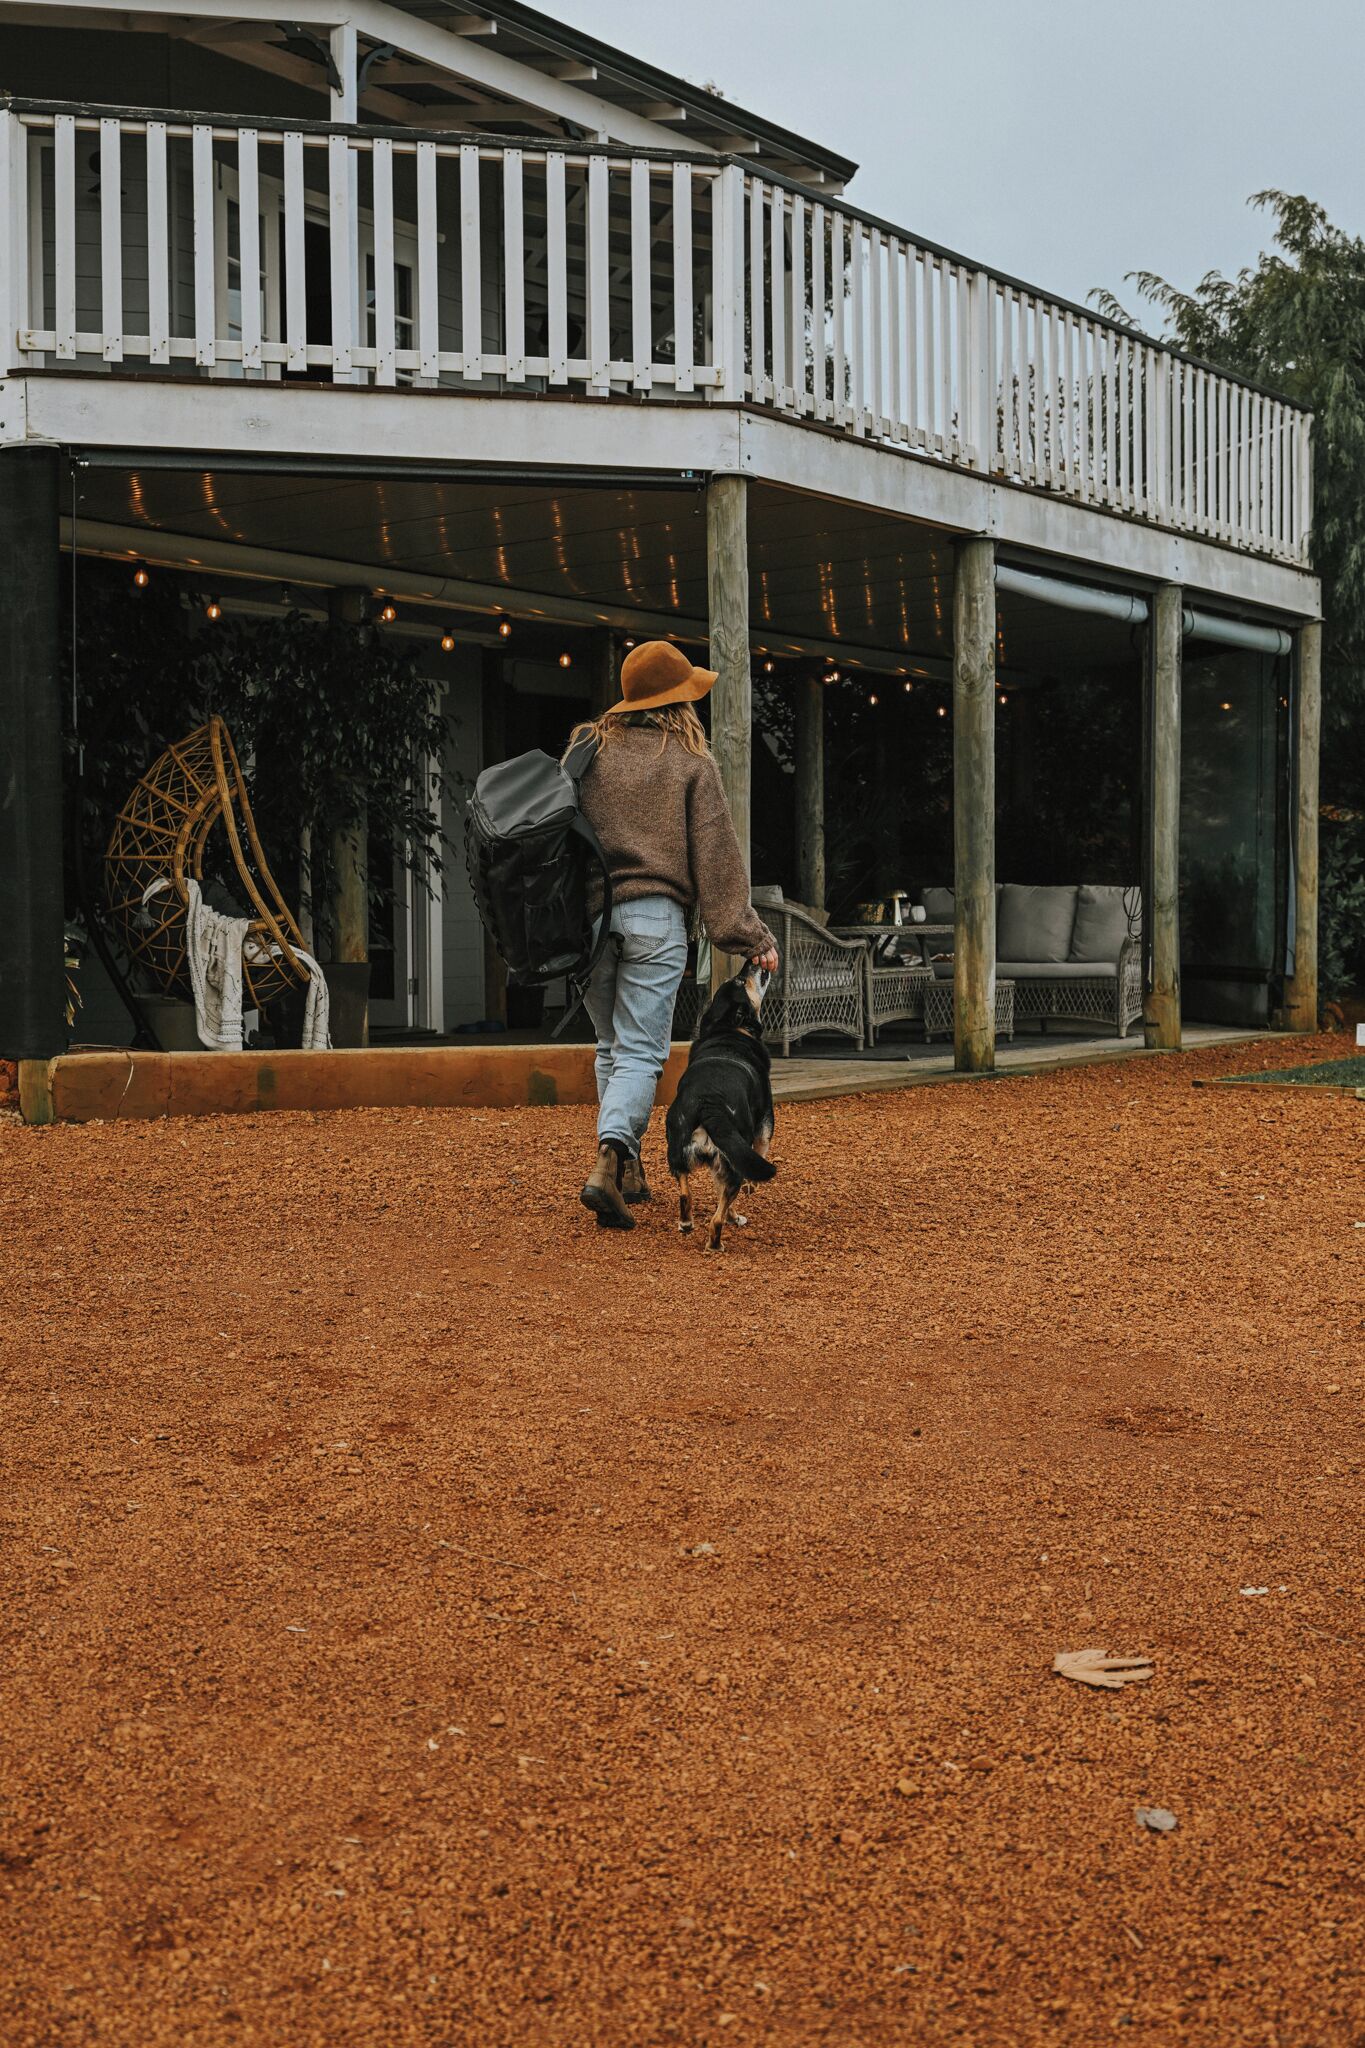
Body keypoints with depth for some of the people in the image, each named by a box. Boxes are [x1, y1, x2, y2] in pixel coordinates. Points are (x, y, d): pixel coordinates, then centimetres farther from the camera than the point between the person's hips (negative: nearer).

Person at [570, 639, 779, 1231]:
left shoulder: (586, 748, 8)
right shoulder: (692, 762, 1)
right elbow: (716, 856, -2)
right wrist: (748, 935, 1)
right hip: (654, 916, -3)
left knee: (611, 1046, 16)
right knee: (640, 1052, -2)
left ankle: (627, 1169, 17)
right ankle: (609, 1160, -22)